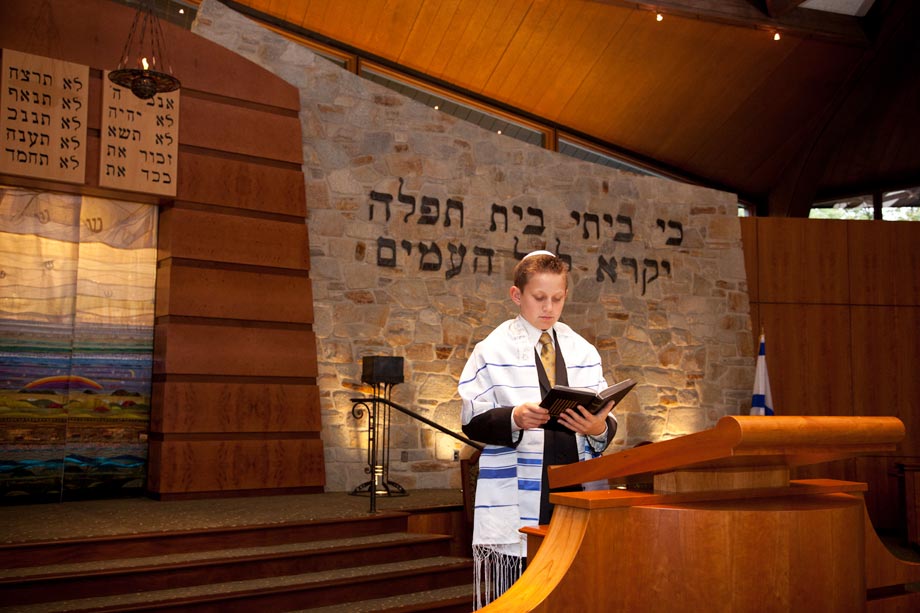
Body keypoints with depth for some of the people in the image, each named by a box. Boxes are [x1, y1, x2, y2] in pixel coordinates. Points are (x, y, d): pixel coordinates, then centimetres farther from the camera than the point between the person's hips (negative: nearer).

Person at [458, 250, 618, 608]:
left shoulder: (583, 351, 11)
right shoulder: (494, 350, 2)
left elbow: (607, 424, 7)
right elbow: (472, 422, -4)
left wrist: (598, 428, -15)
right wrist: (514, 418, -21)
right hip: (516, 498, -3)